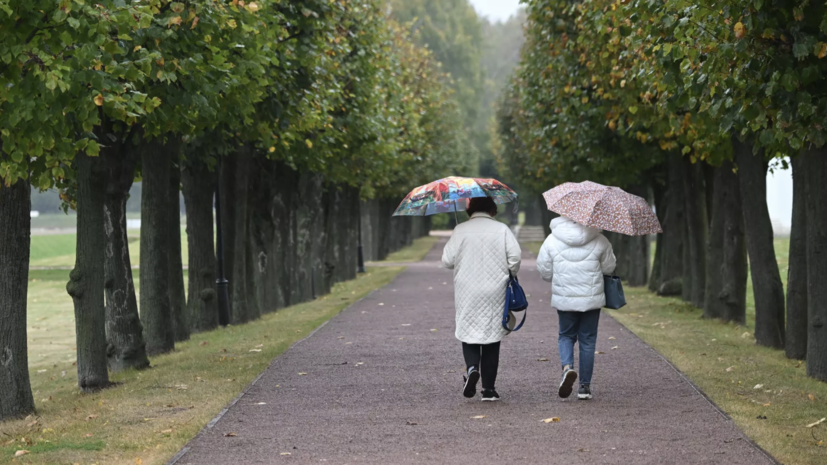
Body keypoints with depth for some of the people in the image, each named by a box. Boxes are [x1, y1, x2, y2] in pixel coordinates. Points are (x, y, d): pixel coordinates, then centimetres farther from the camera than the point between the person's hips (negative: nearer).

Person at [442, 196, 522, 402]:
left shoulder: (461, 230, -2)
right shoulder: (502, 229, 0)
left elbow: (447, 260, -4)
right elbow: (515, 256, -9)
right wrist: (510, 275, 9)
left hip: (467, 294, -1)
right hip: (495, 292, 1)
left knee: (468, 333, 11)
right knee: (491, 338, 7)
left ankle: (472, 368, -18)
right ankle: (488, 389, 7)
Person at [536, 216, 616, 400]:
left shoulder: (552, 240, -5)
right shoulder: (599, 241, -6)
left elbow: (544, 270, 2)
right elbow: (609, 267, 4)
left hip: (564, 299, 0)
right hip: (591, 299, 0)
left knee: (566, 336, 17)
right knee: (587, 340, 10)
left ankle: (567, 367, -12)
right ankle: (585, 386, 13)